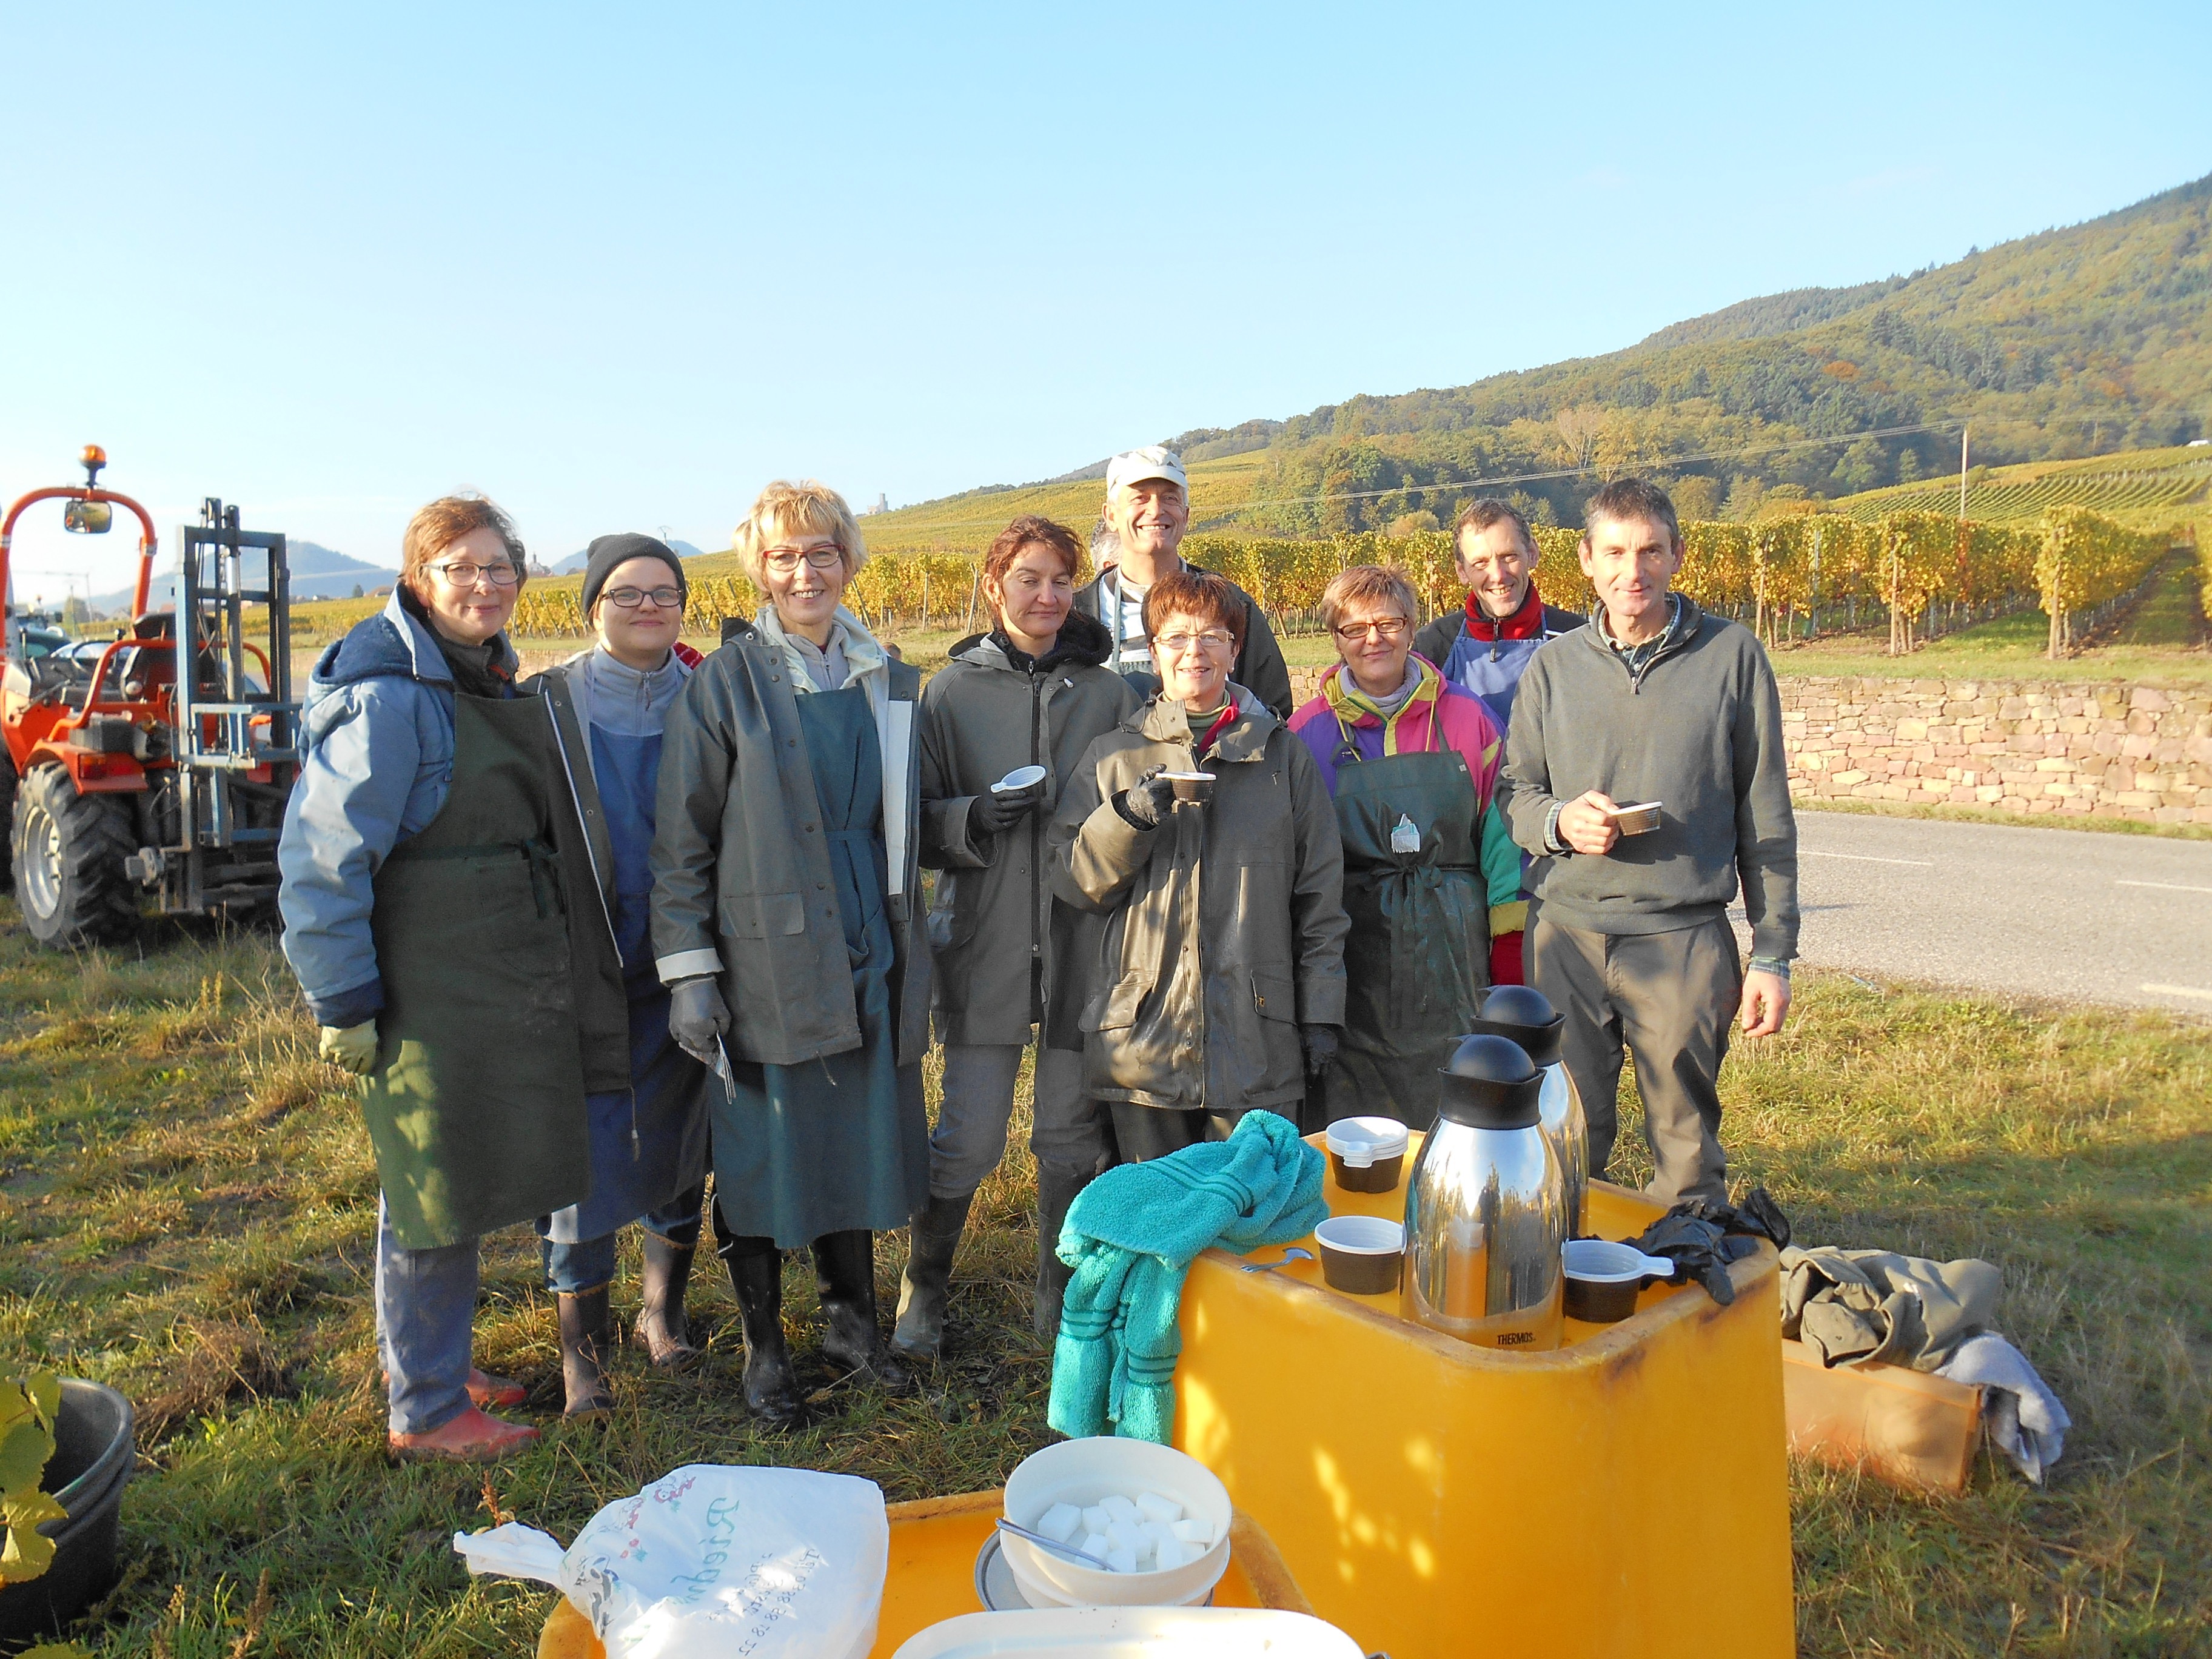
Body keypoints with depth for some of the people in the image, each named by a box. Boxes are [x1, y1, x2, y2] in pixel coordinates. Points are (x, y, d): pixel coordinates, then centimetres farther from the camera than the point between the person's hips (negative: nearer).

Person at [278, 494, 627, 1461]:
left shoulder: (492, 684, 11)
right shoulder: (390, 701, -17)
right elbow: (319, 860, -19)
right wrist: (344, 1006, -17)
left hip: (502, 985, 8)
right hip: (428, 998, -8)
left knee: (463, 1189, 19)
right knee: (434, 1201, 4)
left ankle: (436, 1364, 37)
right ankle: (425, 1411, 21)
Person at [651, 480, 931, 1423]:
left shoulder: (889, 681, 10)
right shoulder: (726, 682, -4)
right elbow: (681, 840, -5)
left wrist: (914, 947, 14)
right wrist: (687, 971, -10)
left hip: (868, 955, 4)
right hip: (767, 958, -4)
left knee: (861, 1139, 12)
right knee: (764, 1152, 5)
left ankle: (850, 1320, 33)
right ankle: (763, 1347, 25)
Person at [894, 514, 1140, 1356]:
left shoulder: (1109, 692, 5)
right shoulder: (953, 691, 2)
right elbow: (919, 820, 2)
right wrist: (974, 819, -17)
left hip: (1085, 942, 2)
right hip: (985, 943, -1)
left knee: (1073, 1135, 10)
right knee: (969, 1137, 3)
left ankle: (1061, 1300, 30)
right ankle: (924, 1286, 27)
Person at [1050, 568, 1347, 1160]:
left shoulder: (1284, 755, 9)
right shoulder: (1113, 756, 8)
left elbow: (1320, 894, 9)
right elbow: (1073, 882, 3)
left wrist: (1322, 1012, 5)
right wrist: (1129, 817, -14)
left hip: (1257, 1040, 0)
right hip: (1142, 1033, 0)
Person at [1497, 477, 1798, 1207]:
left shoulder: (1731, 653, 3)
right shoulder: (1554, 665, 7)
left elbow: (1764, 816, 5)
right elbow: (1514, 790, 12)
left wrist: (1772, 954, 3)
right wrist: (1560, 820, -11)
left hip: (1685, 939, -1)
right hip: (1567, 936, 2)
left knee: (1688, 1155, 8)